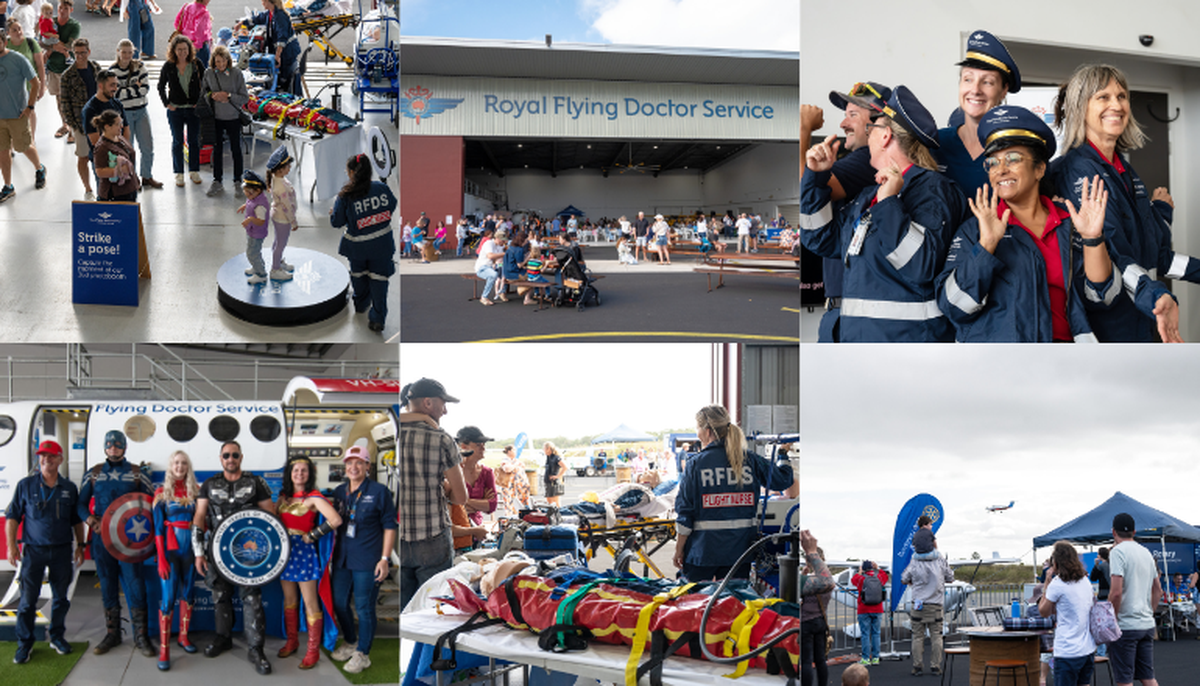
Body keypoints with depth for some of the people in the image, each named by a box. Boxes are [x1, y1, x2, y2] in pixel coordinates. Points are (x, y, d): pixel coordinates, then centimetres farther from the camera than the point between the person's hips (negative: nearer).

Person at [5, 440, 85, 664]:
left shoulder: (69, 488, 6)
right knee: (28, 599, -2)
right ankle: (24, 644, 7)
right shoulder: (26, 485, -1)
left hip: (62, 551, 2)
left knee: (61, 597, 9)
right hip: (34, 549, -2)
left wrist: (80, 545, 9)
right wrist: (11, 545, -6)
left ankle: (57, 637, 24)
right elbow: (12, 517, 1)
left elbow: (77, 520, 14)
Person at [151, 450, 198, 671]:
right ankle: (164, 650, -4)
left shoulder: (196, 492, 7)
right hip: (170, 547, -3)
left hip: (190, 547, 3)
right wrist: (161, 559, -10)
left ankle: (184, 637, 29)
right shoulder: (162, 493, -1)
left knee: (188, 592, 11)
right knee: (168, 597, -7)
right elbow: (158, 527, -4)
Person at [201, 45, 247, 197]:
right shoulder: (208, 73, -3)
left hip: (233, 118, -2)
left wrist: (229, 96, -21)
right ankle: (217, 182, 23)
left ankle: (237, 182, 19)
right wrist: (212, 96, -13)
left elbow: (245, 98, -8)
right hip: (216, 117, 2)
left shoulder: (236, 73, -11)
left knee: (236, 150, 7)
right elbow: (203, 93, 7)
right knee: (217, 150, 11)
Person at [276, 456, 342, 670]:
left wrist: (312, 535, -12)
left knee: (310, 602, -4)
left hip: (304, 550, -7)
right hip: (284, 549, 7)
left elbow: (336, 520, -20)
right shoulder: (284, 496, 10)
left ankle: (313, 650, 1)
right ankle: (292, 640, 30)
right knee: (289, 599, 16)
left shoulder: (314, 498, -10)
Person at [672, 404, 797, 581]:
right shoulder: (750, 460, 2)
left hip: (702, 550, -3)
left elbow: (685, 513, -5)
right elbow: (791, 483, 10)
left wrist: (679, 548, 4)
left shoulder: (696, 464, -6)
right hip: (739, 548, 3)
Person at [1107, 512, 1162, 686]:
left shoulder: (1118, 551, -12)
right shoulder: (1146, 553, 13)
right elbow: (1158, 591, 20)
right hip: (1147, 625, 8)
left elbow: (1116, 592, -21)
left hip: (1126, 626, -8)